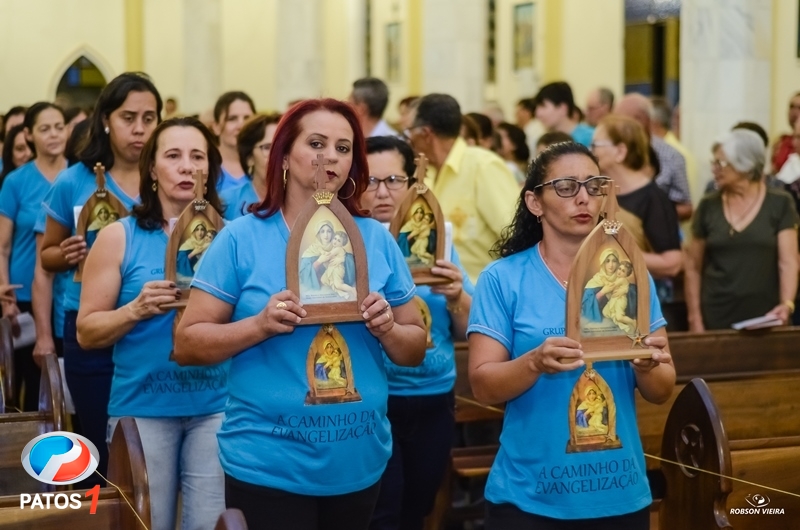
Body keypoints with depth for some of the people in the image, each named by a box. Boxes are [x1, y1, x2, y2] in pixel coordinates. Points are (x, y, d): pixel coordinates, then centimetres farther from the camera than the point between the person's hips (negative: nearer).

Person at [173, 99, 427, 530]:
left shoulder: (377, 240, 4)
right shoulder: (242, 238, -5)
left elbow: (416, 350, 8)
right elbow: (186, 344, -6)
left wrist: (386, 327, -12)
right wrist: (260, 324, -20)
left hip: (359, 464, 4)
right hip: (268, 466, -3)